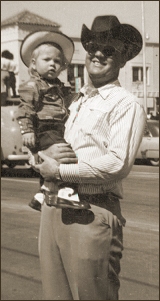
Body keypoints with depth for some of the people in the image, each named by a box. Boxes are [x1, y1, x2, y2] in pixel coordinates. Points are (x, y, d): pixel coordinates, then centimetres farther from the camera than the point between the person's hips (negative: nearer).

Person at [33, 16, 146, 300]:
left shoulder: (126, 104, -6)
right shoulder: (75, 101, 18)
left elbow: (118, 164, -18)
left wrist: (60, 171, -13)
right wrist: (44, 158, 8)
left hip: (92, 213, -7)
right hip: (53, 208, 7)